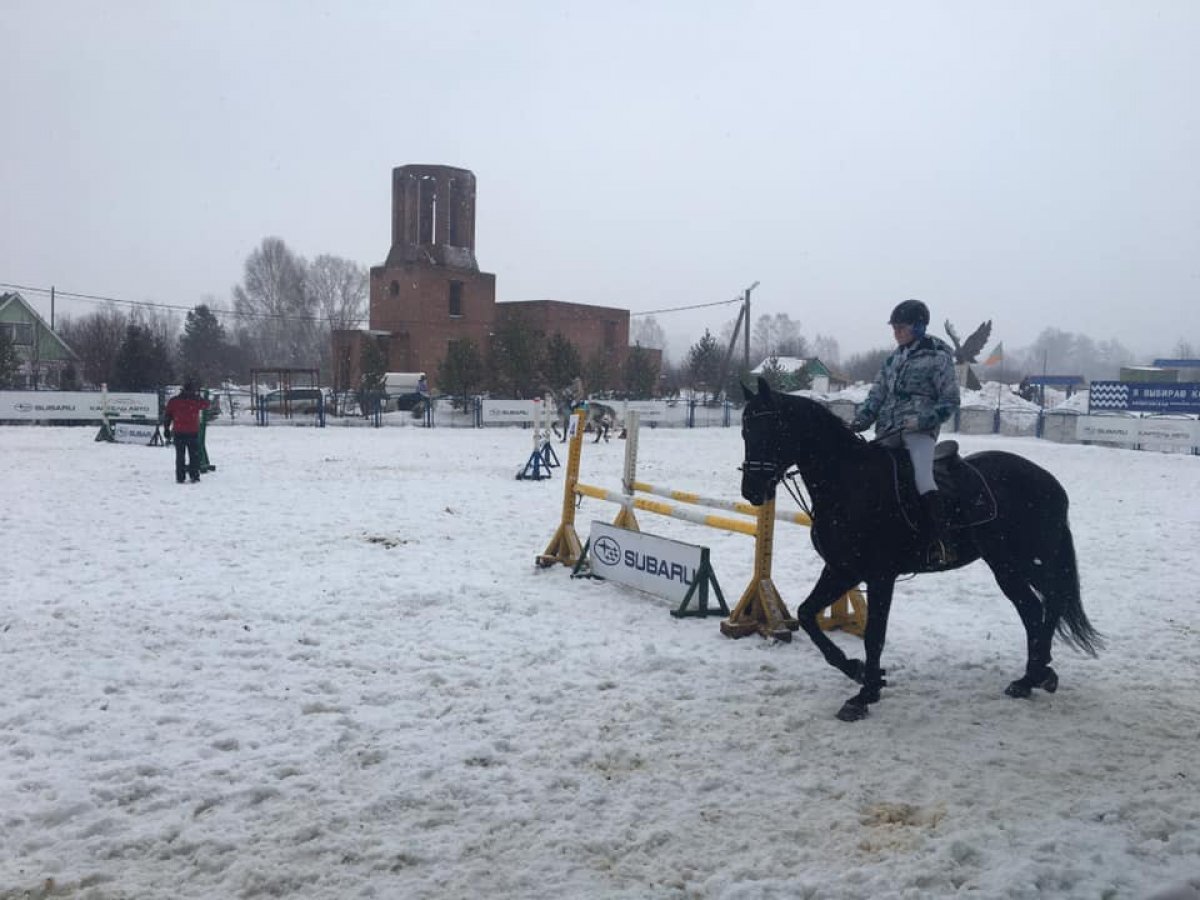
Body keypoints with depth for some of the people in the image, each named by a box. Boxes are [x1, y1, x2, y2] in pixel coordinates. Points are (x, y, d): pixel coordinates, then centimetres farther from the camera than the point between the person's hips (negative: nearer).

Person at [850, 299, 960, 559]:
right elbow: (878, 394, 16)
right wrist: (861, 420, 1)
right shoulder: (895, 358, 15)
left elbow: (950, 402, -4)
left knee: (923, 481, -26)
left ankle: (936, 538, -23)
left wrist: (922, 420, -18)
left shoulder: (938, 357, -2)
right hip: (888, 430, 7)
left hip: (919, 430, -7)